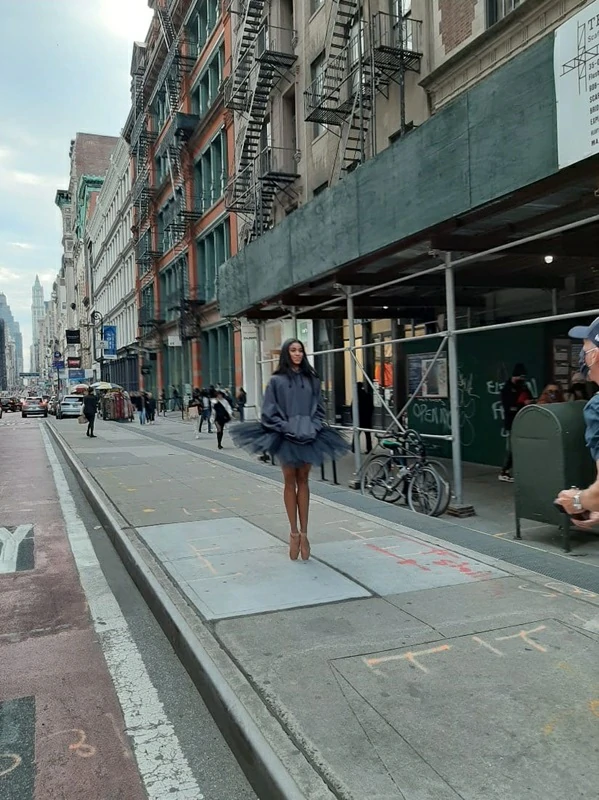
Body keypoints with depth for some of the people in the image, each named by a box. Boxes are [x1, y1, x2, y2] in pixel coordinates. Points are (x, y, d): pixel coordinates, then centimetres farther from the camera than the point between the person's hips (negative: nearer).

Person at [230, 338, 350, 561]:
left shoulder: (312, 379, 8)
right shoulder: (277, 381, 0)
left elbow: (319, 408, 9)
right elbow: (270, 412, -3)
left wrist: (313, 428, -6)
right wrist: (287, 428, -12)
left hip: (308, 436, 3)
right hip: (285, 437, -2)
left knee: (303, 481, 6)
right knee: (290, 481, 5)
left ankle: (303, 532, 11)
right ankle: (294, 532, 12)